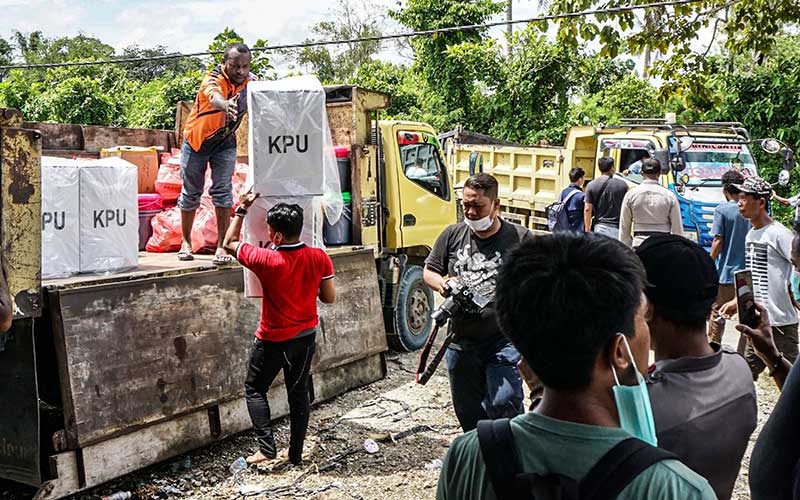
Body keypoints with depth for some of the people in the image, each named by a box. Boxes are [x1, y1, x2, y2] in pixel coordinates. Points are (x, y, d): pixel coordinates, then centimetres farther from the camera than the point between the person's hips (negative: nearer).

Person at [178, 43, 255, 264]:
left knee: (222, 190, -6)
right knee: (191, 191, 8)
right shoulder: (213, 80, -29)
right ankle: (186, 242, 25)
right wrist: (226, 105, -74)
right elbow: (214, 97, -51)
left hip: (225, 142, 3)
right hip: (197, 139, -3)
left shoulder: (251, 82, -11)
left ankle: (222, 246, -1)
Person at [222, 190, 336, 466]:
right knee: (299, 392, 16)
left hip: (273, 340, -4)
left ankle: (266, 447, 4)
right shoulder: (319, 258, -13)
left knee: (255, 390, 15)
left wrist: (242, 208, 1)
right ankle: (296, 453, 21)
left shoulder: (266, 260, -23)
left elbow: (229, 243, -6)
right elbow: (329, 298, -3)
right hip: (306, 337, 4)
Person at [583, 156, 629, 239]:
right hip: (618, 228, -1)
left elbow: (587, 209, -3)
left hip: (600, 227, 1)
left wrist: (587, 230, 2)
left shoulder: (592, 185, -1)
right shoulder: (622, 185, 0)